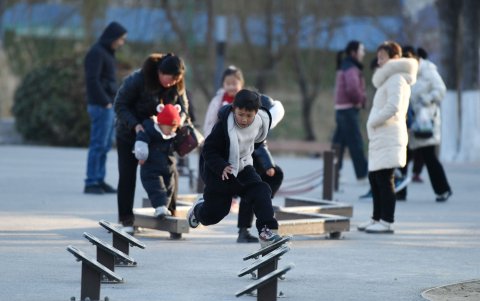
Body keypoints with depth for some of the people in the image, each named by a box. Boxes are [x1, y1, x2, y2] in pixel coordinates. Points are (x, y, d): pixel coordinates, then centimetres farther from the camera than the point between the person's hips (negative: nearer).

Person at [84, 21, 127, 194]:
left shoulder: (107, 53, 18)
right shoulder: (96, 53, -11)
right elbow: (92, 80, -19)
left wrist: (111, 102, 10)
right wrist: (105, 102, -19)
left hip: (108, 105, 10)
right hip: (101, 106, -10)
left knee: (106, 144, 10)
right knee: (98, 144, -9)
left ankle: (99, 181, 14)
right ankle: (91, 183, -9)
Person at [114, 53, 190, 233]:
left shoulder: (175, 85, -13)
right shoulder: (136, 81, -27)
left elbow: (182, 104, -3)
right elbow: (120, 105, -20)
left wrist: (181, 118, -27)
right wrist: (134, 125, -34)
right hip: (129, 133, -4)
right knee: (127, 176, -2)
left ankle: (171, 212, 13)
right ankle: (126, 220, 4)